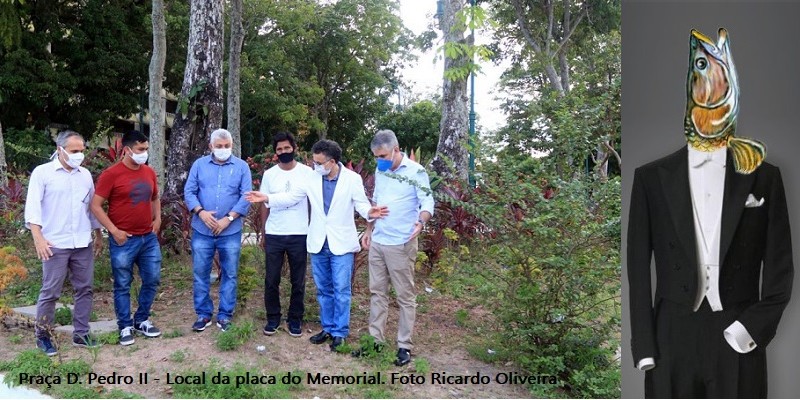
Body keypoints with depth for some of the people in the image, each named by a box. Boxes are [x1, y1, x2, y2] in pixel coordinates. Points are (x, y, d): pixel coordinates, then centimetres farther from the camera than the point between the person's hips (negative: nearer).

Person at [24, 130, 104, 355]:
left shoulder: (85, 174, 11)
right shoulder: (42, 172, -3)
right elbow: (33, 206, -9)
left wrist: (98, 234, 19)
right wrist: (38, 238, -18)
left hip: (82, 244, 5)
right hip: (55, 244, -5)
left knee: (84, 289, 8)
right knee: (50, 292, 1)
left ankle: (81, 334, 19)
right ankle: (42, 336, 16)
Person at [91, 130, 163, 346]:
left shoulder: (149, 172, 8)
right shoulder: (111, 174, -10)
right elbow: (96, 206, -10)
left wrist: (157, 218, 8)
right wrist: (114, 231, -14)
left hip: (149, 238, 6)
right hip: (124, 240, -6)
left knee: (152, 280, 10)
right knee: (123, 285, 4)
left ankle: (142, 320, 26)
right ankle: (125, 326, 17)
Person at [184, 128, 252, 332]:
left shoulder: (242, 166, 1)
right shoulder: (199, 164, 5)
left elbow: (246, 197, -6)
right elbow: (189, 191, 0)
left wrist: (228, 219, -15)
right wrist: (201, 212, -16)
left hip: (231, 232, -1)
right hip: (202, 231, 1)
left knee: (229, 275, 7)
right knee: (200, 274, 7)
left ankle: (225, 315, 19)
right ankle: (203, 313, 21)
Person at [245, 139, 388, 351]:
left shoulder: (352, 179, -8)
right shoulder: (312, 179, 0)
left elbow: (361, 203, -8)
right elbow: (290, 197, 4)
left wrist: (370, 212, -31)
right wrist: (266, 198, -10)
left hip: (341, 244, -4)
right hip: (318, 244, 4)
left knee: (341, 290, 1)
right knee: (323, 290, 14)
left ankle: (340, 332, 13)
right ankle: (327, 328, 28)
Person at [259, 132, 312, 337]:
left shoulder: (307, 172, -1)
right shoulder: (269, 174, 4)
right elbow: (265, 205, 9)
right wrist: (263, 234, 9)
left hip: (299, 235, -1)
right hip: (274, 235, 1)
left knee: (298, 281, 7)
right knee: (271, 280, 5)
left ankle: (295, 319, 20)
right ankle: (273, 318, 20)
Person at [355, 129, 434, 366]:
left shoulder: (415, 172, -10)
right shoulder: (380, 171, 11)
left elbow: (427, 202, -13)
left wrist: (421, 222, -33)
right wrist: (369, 231, 18)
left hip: (401, 244, -7)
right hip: (377, 242, 7)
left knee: (405, 296, 2)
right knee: (377, 292, 12)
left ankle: (404, 346, 10)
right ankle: (375, 339, 21)